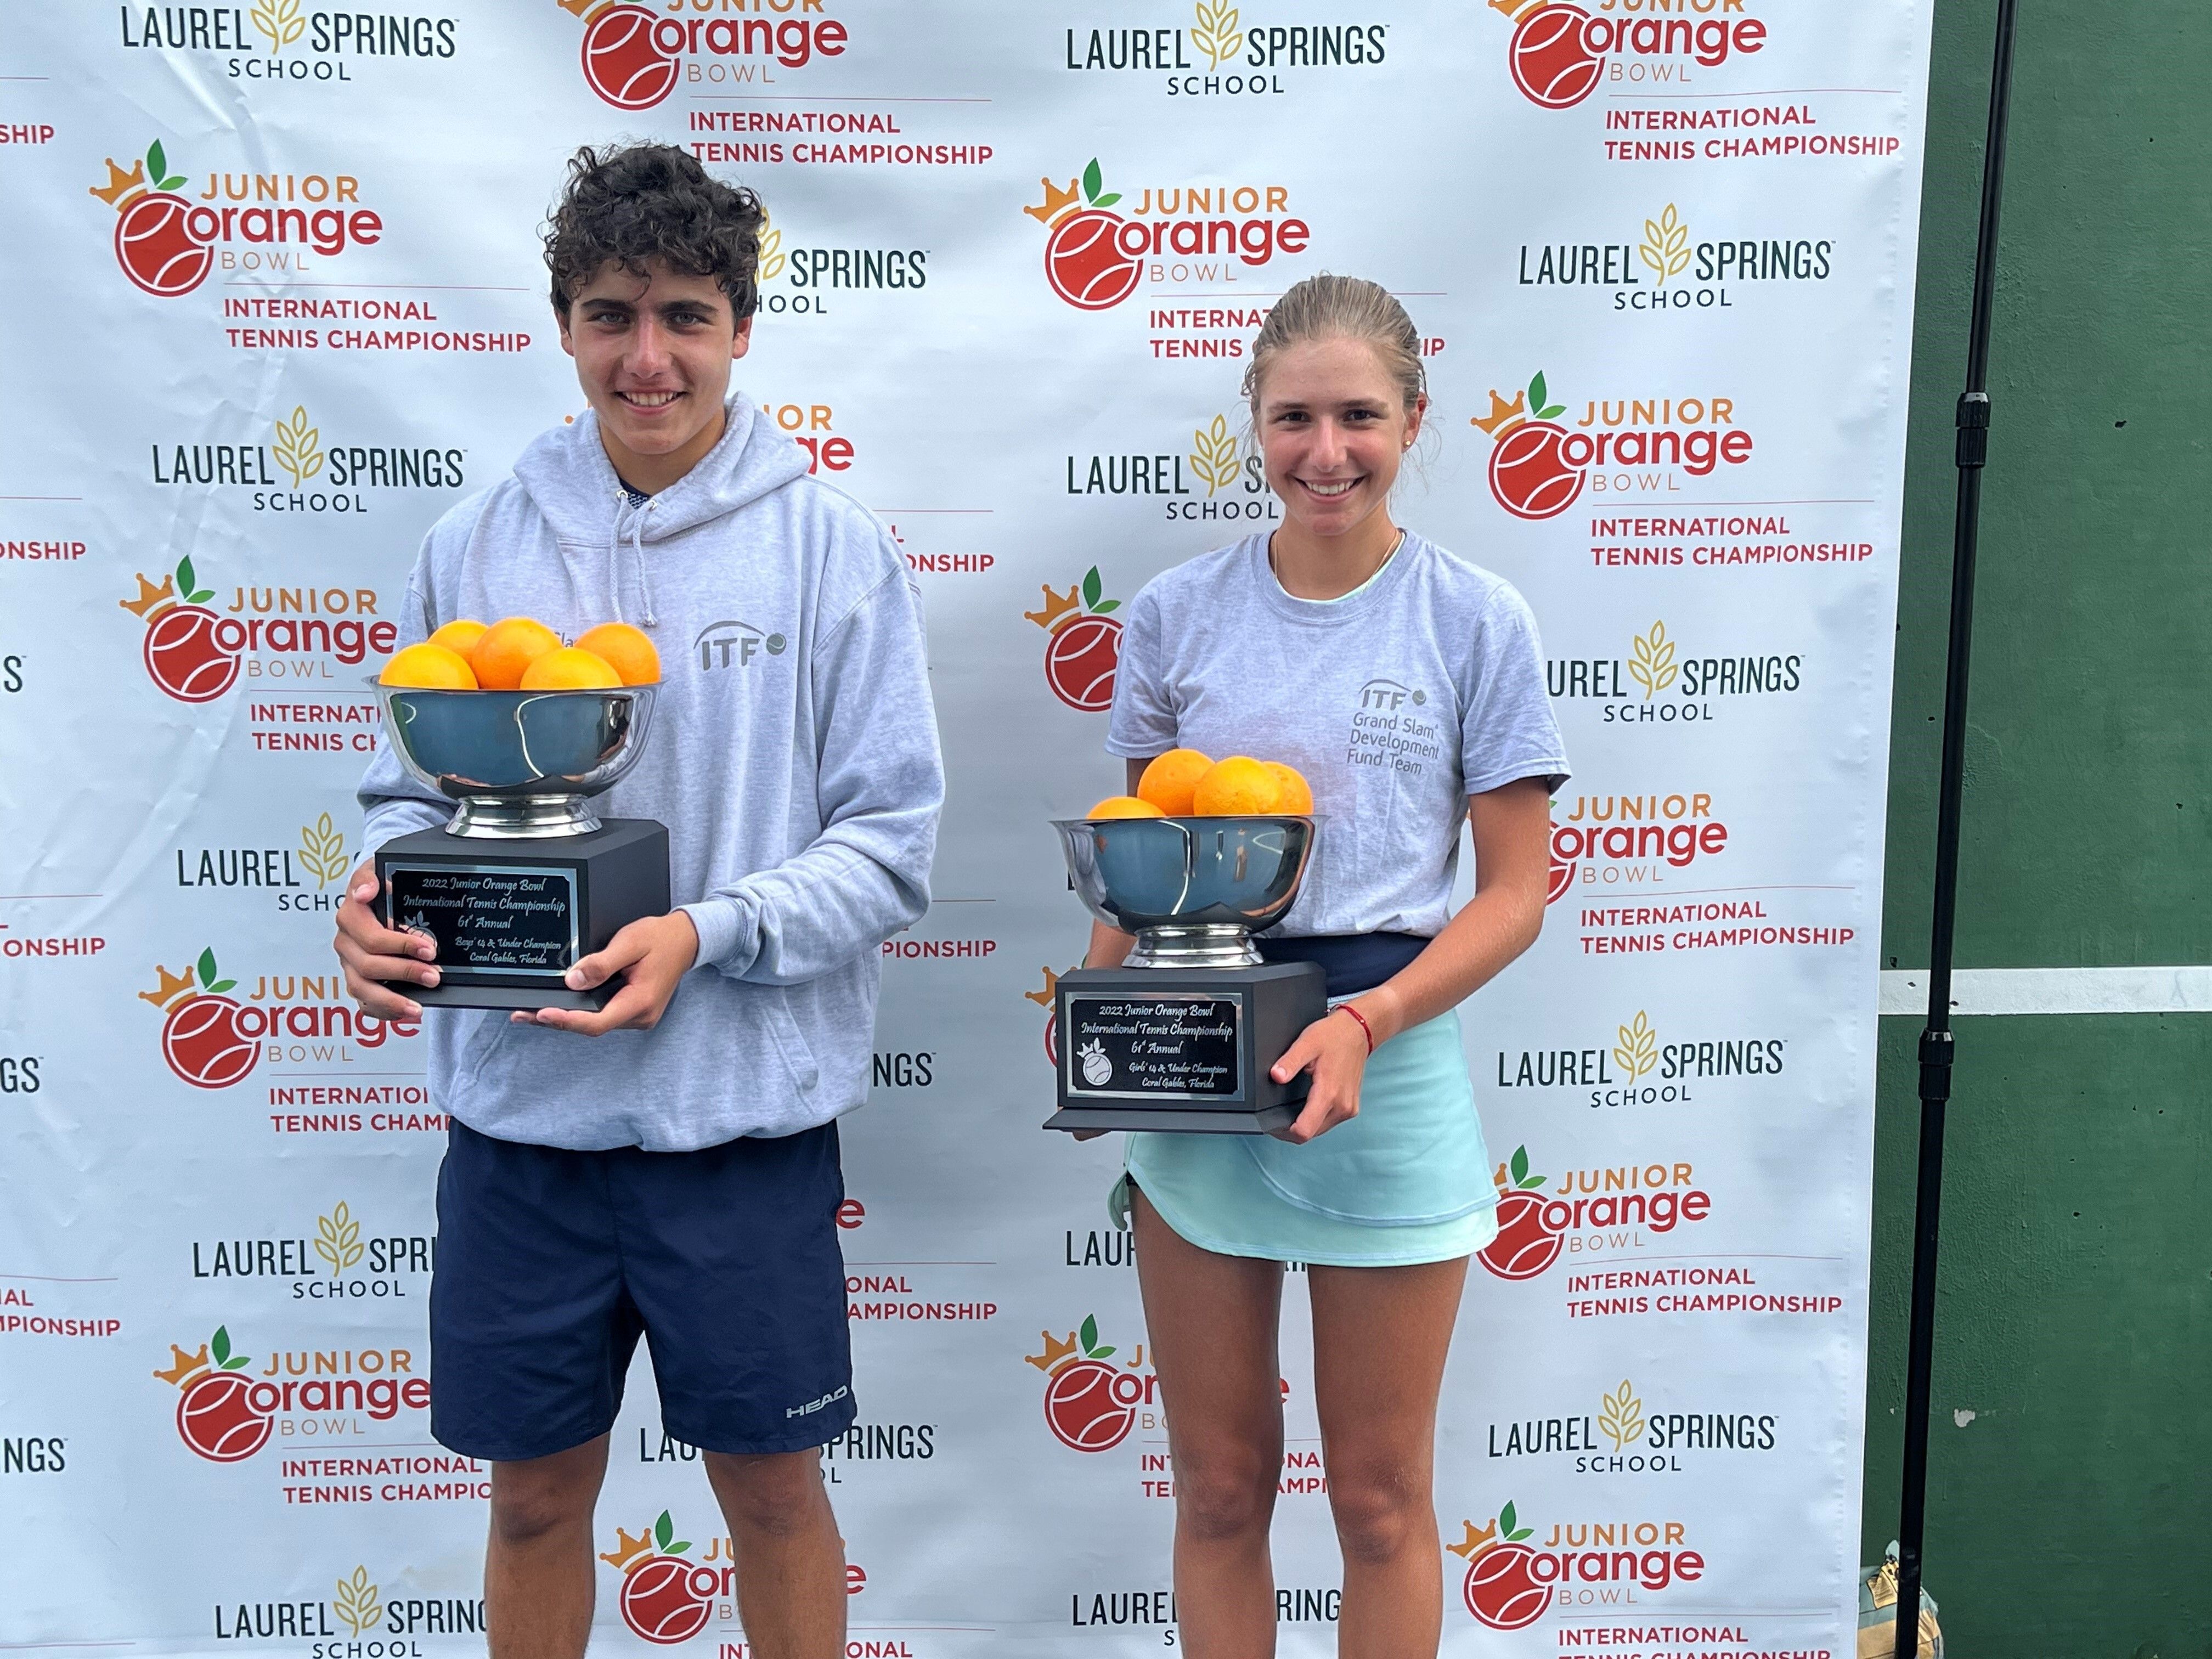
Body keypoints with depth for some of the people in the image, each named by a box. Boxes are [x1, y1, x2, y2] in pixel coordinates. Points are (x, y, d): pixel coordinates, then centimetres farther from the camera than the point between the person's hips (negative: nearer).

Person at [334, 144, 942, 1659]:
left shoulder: (835, 548, -4)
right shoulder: (478, 542, 4)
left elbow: (891, 843, -6)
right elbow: (413, 790, 11)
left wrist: (707, 935, -20)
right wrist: (380, 888, -10)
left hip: (745, 1109, -2)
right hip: (519, 1106, 3)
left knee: (771, 1486, 13)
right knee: (537, 1490, 16)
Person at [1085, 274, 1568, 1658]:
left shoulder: (1475, 619, -3)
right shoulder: (1178, 613, 4)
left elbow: (1515, 894, -3)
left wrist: (1365, 1024, -18)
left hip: (1389, 1071, -2)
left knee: (1381, 1497, 13)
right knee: (1220, 1490, 14)